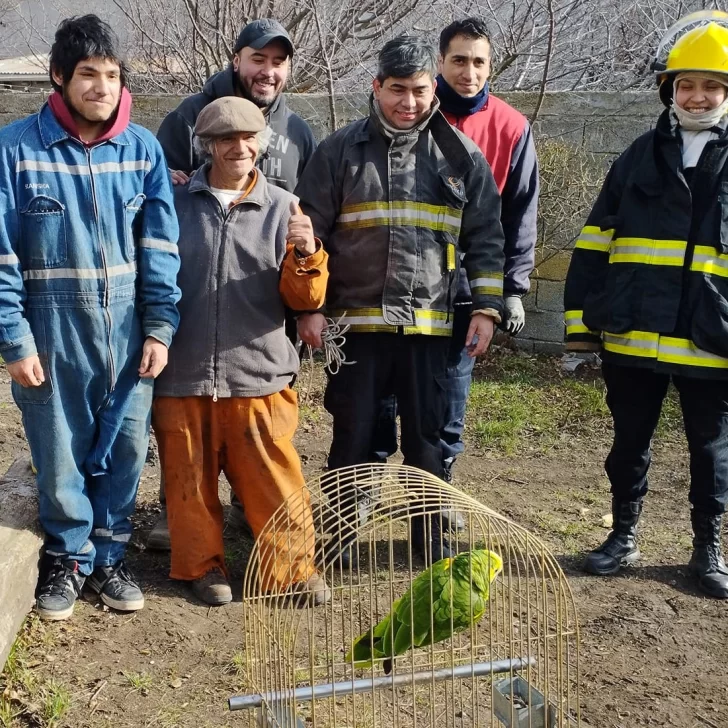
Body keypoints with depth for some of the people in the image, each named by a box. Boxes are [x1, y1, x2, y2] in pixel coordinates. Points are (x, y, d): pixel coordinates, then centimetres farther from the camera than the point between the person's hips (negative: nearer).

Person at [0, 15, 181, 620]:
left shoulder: (142, 149, 1)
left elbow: (160, 246, 2)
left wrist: (160, 327, -5)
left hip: (129, 334, 2)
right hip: (52, 333, -2)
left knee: (124, 452, 10)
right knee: (60, 456, 9)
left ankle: (108, 558, 30)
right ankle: (67, 559, 30)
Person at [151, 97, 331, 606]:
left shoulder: (282, 207, 3)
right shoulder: (174, 203, 3)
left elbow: (305, 299, -2)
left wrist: (307, 254, -21)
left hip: (258, 375, 0)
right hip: (182, 375, 1)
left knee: (274, 483, 2)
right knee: (191, 483, 11)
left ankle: (294, 569, 20)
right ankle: (203, 565, 31)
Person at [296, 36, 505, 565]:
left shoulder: (461, 155, 4)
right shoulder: (341, 150, 2)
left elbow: (486, 238, 7)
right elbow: (312, 233, 4)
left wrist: (486, 308, 0)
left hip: (430, 322, 1)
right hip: (357, 320, 0)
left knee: (426, 435, 9)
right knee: (353, 433, 8)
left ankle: (431, 536, 24)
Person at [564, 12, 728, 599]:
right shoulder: (642, 156, 7)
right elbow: (596, 240, 7)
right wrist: (581, 319, 2)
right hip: (632, 337, 2)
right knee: (630, 442, 13)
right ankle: (624, 536, 30)